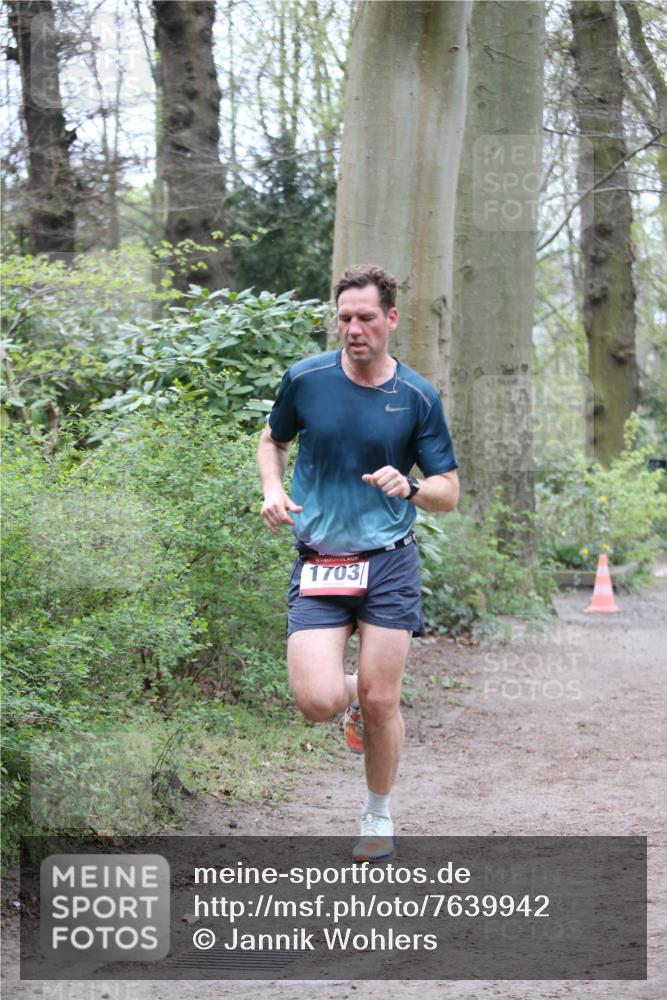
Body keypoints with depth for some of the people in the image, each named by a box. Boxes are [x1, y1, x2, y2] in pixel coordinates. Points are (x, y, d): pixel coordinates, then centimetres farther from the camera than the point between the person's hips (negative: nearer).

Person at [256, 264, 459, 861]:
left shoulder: (418, 397, -1)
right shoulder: (305, 379, 0)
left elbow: (449, 493, 4)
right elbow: (273, 441, 19)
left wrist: (409, 487, -18)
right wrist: (273, 492, -1)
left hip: (389, 564, 0)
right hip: (318, 567, 0)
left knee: (380, 703, 0)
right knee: (317, 701, -15)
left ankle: (379, 815, 24)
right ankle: (349, 695, 23)